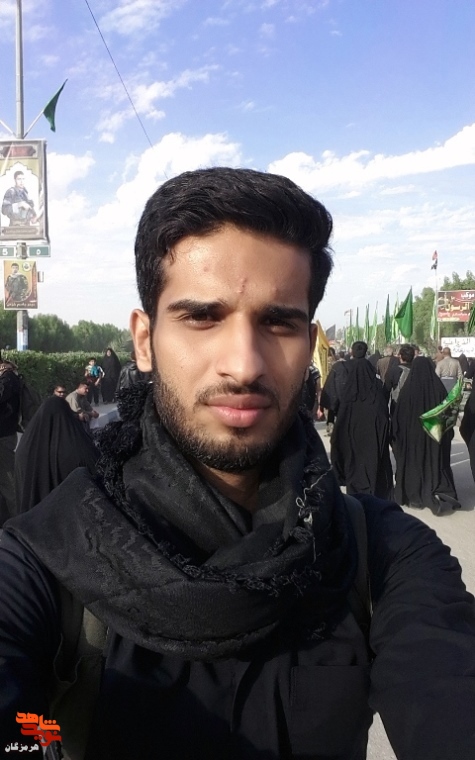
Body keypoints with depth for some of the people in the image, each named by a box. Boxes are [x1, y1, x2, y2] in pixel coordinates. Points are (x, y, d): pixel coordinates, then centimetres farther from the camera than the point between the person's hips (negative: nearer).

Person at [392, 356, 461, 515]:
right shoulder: (439, 388, -6)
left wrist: (396, 434, 3)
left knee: (412, 464, 11)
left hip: (411, 434, -1)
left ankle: (415, 498, 17)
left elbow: (398, 415, -7)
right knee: (436, 464, 10)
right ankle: (438, 495, -6)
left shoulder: (407, 388, -11)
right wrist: (448, 433, 11)